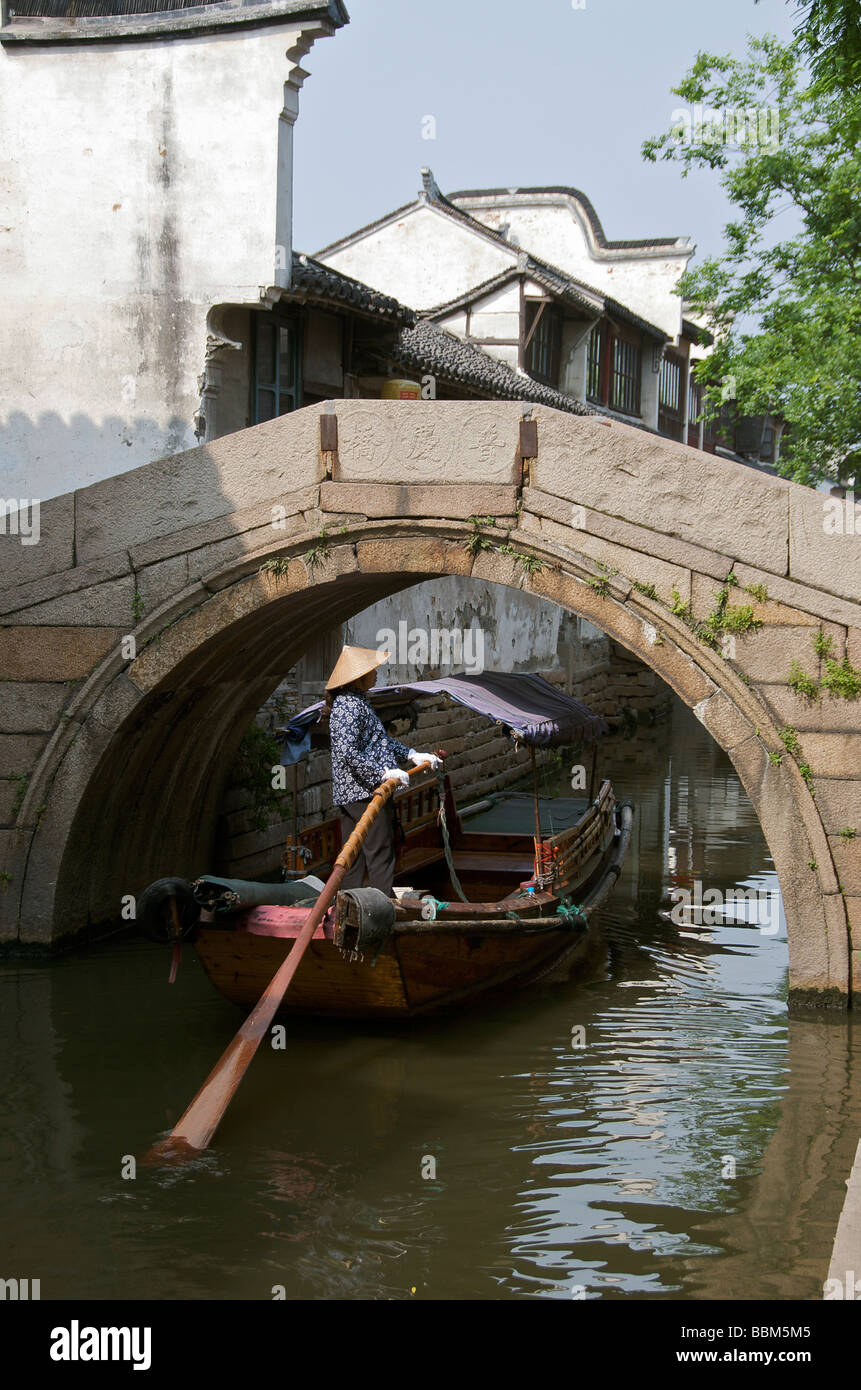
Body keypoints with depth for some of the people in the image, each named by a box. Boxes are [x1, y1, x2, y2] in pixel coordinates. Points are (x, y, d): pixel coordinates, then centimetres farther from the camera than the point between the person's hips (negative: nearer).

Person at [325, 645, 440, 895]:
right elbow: (347, 751, -25)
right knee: (380, 855, -6)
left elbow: (380, 739, 29)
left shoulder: (358, 701, 18)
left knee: (353, 856, 12)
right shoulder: (348, 706, -16)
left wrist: (411, 755, 21)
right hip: (365, 792, -10)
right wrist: (384, 772, -24)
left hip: (350, 795, 10)